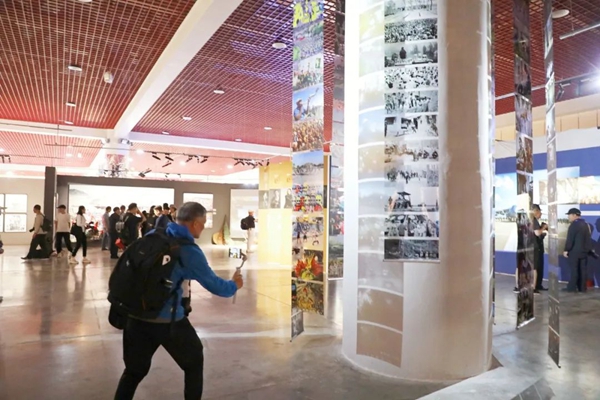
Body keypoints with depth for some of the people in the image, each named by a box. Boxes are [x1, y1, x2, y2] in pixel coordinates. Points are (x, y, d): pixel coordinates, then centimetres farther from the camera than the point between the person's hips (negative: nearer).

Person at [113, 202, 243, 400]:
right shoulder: (190, 251, -15)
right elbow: (214, 285, -10)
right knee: (194, 361, 18)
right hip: (167, 320, -6)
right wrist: (234, 285, 9)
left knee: (135, 370, 21)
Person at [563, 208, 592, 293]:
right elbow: (588, 238, 16)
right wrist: (588, 249, 21)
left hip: (574, 251, -8)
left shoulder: (574, 225, -15)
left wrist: (566, 250, -13)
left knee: (574, 270, -4)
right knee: (583, 269, 8)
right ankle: (583, 288, 12)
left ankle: (572, 288, 0)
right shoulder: (585, 224, 12)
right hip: (584, 250, 8)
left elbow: (570, 239, -18)